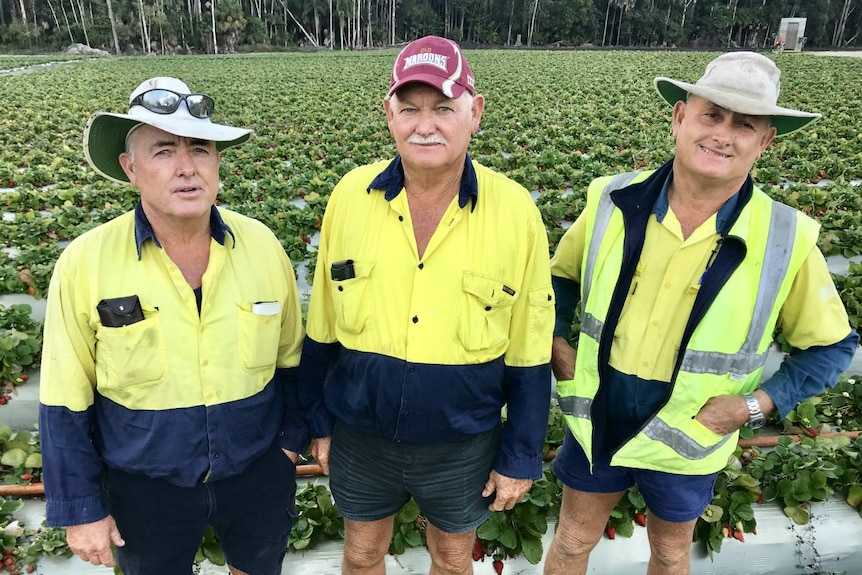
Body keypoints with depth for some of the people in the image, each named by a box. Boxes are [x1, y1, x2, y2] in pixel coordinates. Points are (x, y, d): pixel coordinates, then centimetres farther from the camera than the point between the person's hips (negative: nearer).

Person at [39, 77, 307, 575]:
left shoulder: (262, 245, -12)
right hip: (146, 486, -1)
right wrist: (81, 509, -4)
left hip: (259, 473, 2)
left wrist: (292, 436, 5)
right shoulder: (85, 263, -16)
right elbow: (65, 403, -8)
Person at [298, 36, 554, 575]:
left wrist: (520, 458, -2)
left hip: (463, 444, -1)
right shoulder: (349, 196, -11)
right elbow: (322, 329, 0)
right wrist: (319, 420, 6)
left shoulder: (516, 210, -15)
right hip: (361, 437, 2)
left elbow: (529, 354, -7)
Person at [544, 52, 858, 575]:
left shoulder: (787, 242, -16)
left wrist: (758, 403, -13)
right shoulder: (613, 202, -14)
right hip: (597, 421, 1)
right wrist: (556, 344, -7)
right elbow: (562, 276, 5)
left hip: (688, 441, 0)